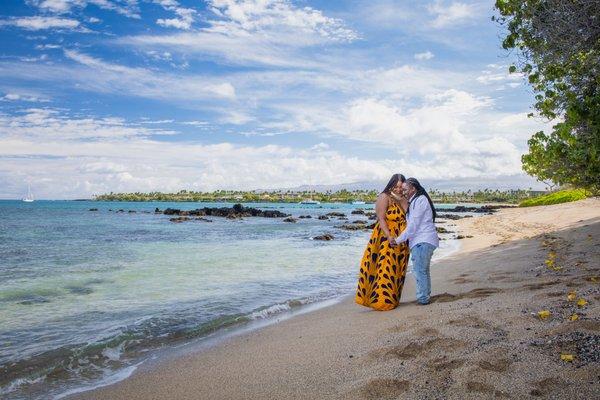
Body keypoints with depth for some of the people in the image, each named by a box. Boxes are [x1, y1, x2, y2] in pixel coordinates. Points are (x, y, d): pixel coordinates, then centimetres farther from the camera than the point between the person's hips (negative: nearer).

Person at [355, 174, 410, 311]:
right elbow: (381, 219, -15)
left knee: (397, 270, 10)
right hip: (386, 239, -7)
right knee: (385, 269, -11)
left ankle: (392, 298, 19)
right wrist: (389, 237, -25)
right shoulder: (384, 197, -8)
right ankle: (381, 300, -7)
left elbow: (407, 218, 15)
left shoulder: (404, 199, 13)